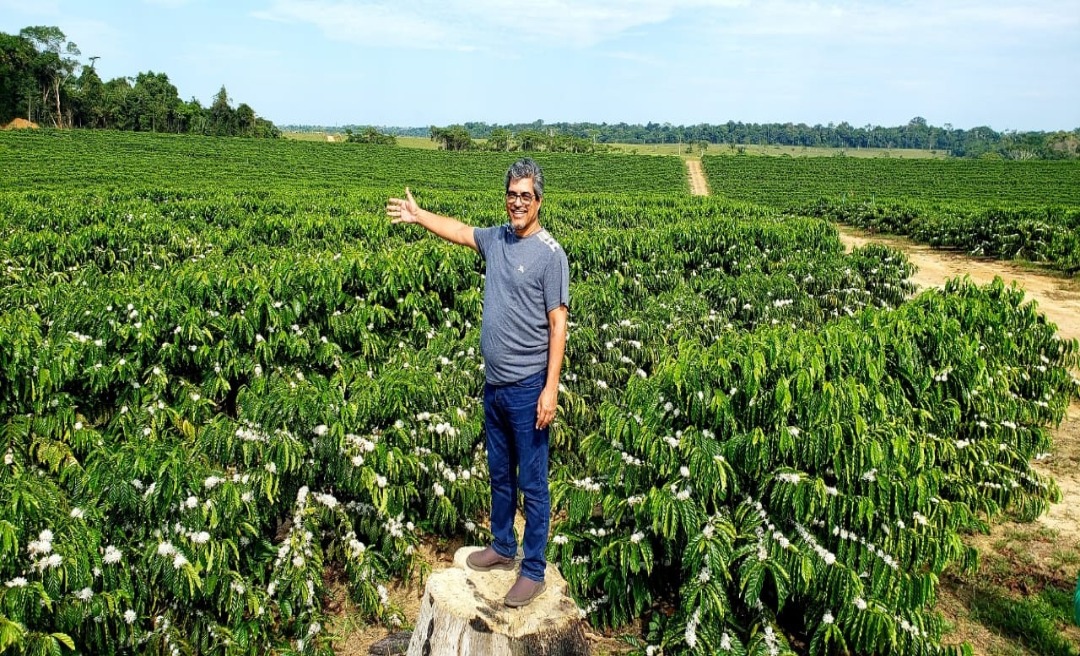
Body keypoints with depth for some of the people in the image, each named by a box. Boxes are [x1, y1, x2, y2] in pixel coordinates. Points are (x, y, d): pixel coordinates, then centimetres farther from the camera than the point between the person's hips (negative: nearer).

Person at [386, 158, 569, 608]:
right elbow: (459, 231, 27)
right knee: (499, 474, 21)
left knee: (532, 483, 4)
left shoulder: (550, 253, -13)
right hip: (494, 384, 7)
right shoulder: (496, 239, 6)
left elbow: (558, 324, -15)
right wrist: (418, 216, 24)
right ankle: (502, 546, 40)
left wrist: (551, 389, -19)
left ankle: (534, 570, 18)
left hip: (527, 388, -7)